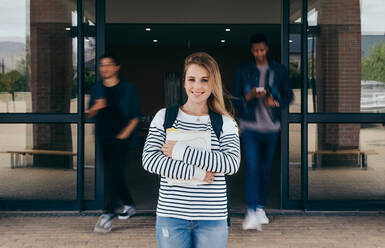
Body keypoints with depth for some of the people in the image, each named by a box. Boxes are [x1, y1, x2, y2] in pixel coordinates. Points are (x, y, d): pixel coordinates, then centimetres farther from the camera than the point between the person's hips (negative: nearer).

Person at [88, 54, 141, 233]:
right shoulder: (97, 89, 10)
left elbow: (135, 116, 0)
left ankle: (108, 215, -17)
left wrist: (125, 132, -11)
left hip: (121, 138, -5)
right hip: (104, 137, 5)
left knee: (113, 174, -14)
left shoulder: (127, 89, -1)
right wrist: (96, 107, -11)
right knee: (113, 174, 13)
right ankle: (128, 205, 33)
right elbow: (90, 114, 11)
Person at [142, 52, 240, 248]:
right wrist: (195, 172, -16)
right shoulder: (164, 117, 4)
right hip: (171, 215, 0)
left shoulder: (225, 123, 4)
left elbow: (232, 163, -11)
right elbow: (149, 160, -7)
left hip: (213, 218, 0)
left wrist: (181, 151, -14)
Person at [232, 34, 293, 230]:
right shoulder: (243, 71, 2)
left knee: (266, 169, 9)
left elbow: (288, 95, 12)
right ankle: (251, 213, -16)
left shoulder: (279, 71, 6)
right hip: (250, 127, -2)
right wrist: (250, 96, -16)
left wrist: (276, 102, -8)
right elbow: (235, 101, 4)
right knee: (252, 168, -14)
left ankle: (260, 208, 24)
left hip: (271, 127, 2)